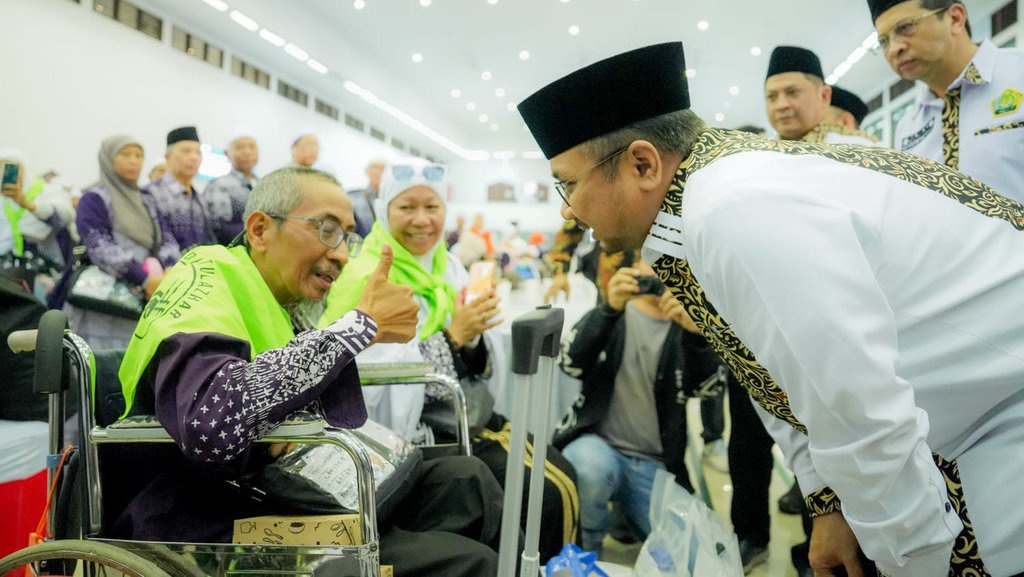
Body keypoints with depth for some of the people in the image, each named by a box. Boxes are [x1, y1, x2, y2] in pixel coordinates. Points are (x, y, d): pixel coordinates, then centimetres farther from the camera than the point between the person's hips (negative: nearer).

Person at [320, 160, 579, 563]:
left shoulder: (448, 266, 8)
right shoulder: (365, 278, -14)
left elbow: (480, 368, 10)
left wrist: (473, 341, -14)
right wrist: (452, 338, -23)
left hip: (475, 416, 7)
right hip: (416, 432, -7)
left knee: (562, 482, -4)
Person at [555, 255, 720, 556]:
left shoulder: (686, 323, 6)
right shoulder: (611, 313, 4)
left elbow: (706, 385, -13)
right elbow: (571, 363, -16)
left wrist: (694, 331, -32)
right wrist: (609, 309, -32)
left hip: (656, 465, 2)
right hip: (598, 443, -2)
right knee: (591, 468, -34)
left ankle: (629, 512, 21)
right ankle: (584, 545, -3)